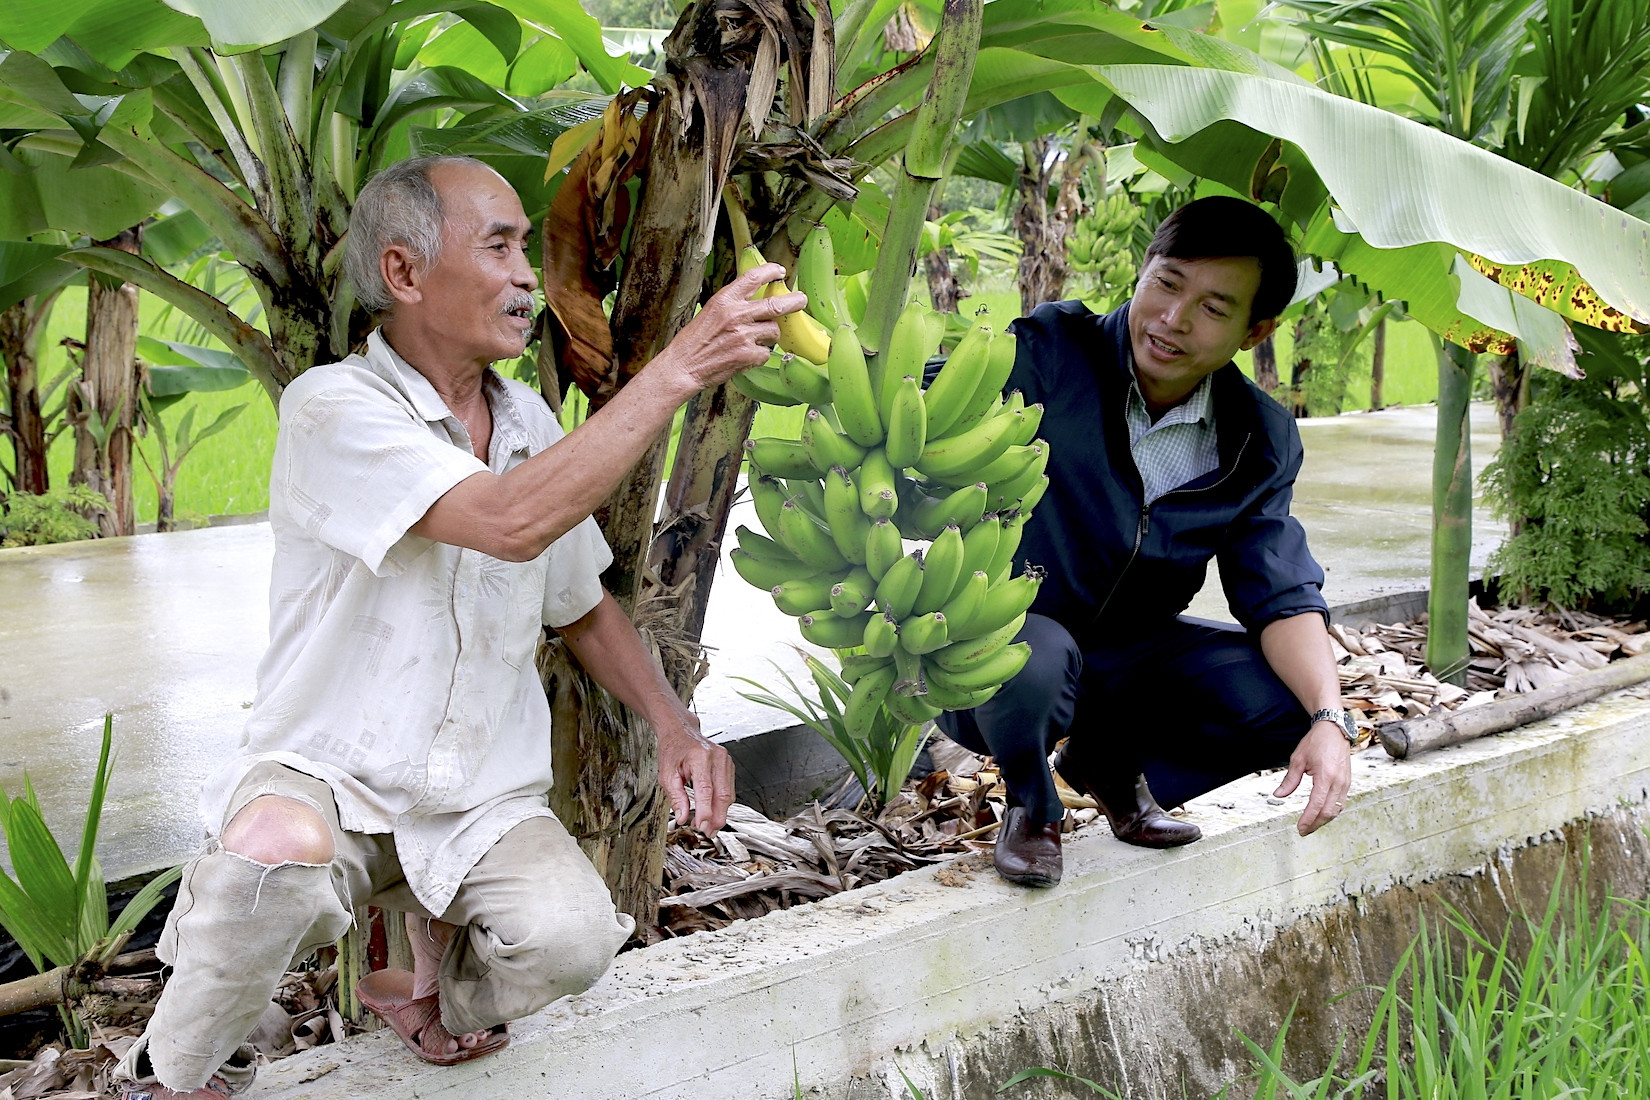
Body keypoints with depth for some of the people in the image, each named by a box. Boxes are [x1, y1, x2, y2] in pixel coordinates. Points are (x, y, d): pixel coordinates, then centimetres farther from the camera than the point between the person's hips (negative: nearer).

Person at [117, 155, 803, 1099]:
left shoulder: (531, 423, 6)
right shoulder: (334, 409, -16)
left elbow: (583, 604, 18)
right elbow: (510, 522, -31)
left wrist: (674, 725, 1)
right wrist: (678, 369, -30)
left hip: (486, 798, 5)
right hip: (329, 774, -4)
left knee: (571, 941, -25)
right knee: (284, 852, -38)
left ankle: (440, 976, 12)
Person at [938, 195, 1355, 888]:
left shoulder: (1262, 442, -4)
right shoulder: (1049, 354, -20)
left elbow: (1280, 594, -6)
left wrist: (1330, 719, -23)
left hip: (1124, 658, 5)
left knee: (1293, 703, -16)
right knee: (1032, 659, -39)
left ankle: (1111, 763, 14)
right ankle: (1033, 804, -1)